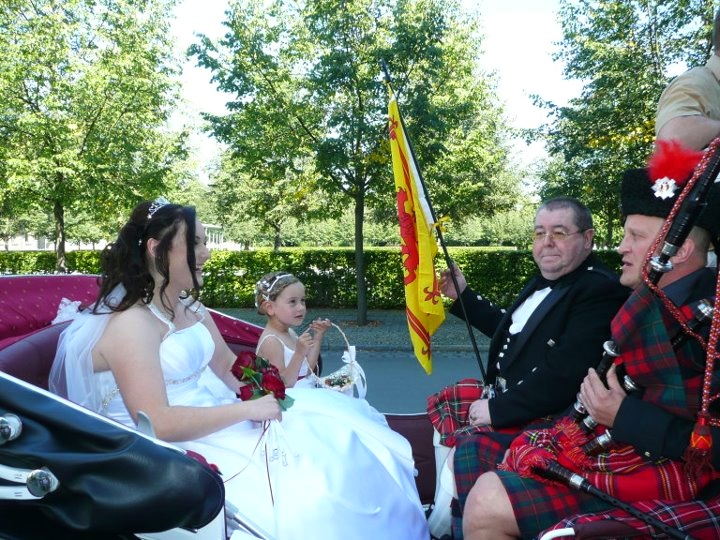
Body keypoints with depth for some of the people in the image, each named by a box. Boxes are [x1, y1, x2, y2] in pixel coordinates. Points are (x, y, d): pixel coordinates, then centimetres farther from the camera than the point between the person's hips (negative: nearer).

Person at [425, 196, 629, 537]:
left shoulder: (601, 290, -20)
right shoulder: (546, 280, 10)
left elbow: (564, 374, -28)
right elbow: (513, 331, 25)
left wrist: (498, 409, -23)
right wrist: (462, 296, 23)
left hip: (545, 414, -10)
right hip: (506, 392, 10)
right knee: (443, 407, 15)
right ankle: (443, 506, 25)